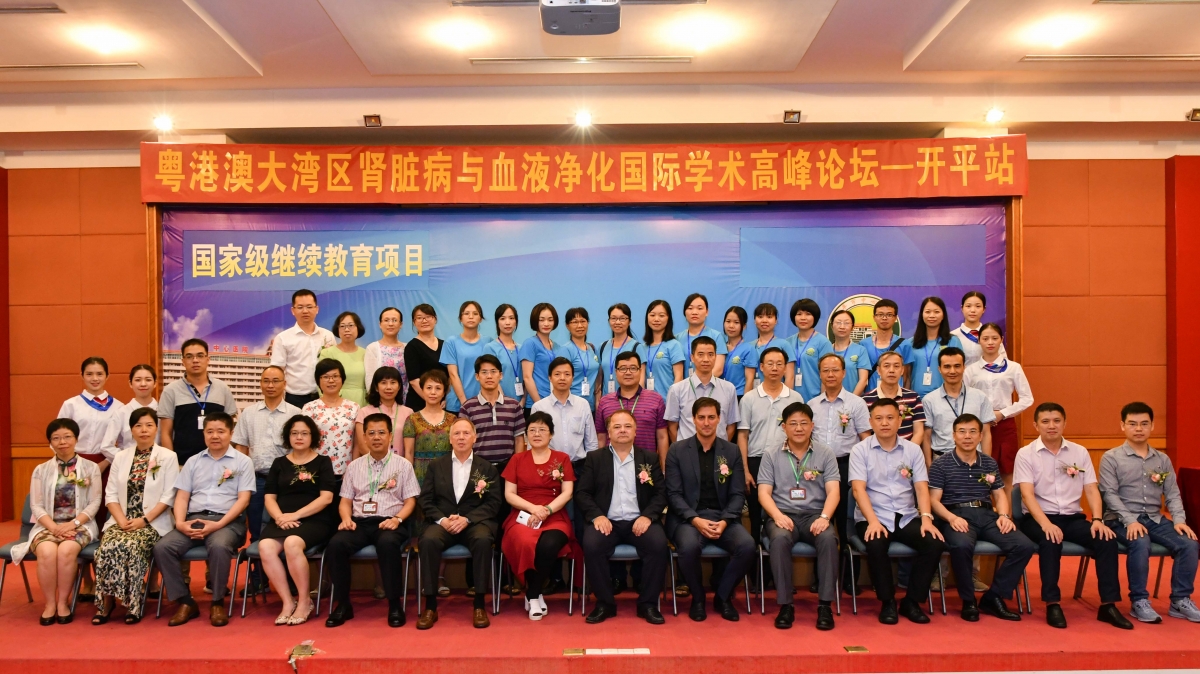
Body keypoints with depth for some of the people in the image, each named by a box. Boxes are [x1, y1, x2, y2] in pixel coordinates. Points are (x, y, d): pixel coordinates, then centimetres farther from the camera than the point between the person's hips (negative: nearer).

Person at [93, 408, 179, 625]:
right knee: (108, 547, -28)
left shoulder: (167, 457, 2)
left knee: (130, 546, -31)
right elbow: (111, 494, 7)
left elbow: (168, 497, -4)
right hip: (122, 521, 3)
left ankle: (132, 604, -15)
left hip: (152, 523, -3)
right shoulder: (121, 457, 14)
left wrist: (144, 520, -14)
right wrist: (121, 520, -10)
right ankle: (106, 602, -12)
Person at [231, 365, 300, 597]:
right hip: (256, 479, 3)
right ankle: (257, 582, 18)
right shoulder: (248, 413, 10)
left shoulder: (295, 413, 1)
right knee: (257, 533, 8)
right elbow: (240, 448, 11)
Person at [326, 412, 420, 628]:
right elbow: (345, 500, 15)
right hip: (360, 522, 3)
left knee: (388, 543, -38)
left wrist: (397, 519, -15)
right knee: (336, 544, -28)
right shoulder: (354, 466, 17)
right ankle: (343, 604, -13)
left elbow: (410, 500, 4)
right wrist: (346, 519, -6)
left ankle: (394, 604, -24)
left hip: (390, 523, -3)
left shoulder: (403, 464, 8)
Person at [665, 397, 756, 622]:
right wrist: (695, 520, -18)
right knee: (689, 546, -34)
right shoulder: (677, 450, 3)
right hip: (687, 516, -2)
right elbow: (674, 494, -2)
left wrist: (724, 521, -13)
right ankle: (697, 597, -3)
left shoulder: (732, 451, 9)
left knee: (748, 546, -26)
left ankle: (722, 595, 1)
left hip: (723, 516, 2)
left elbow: (738, 494, 5)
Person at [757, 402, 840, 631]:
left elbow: (833, 491, -1)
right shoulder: (771, 454, 7)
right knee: (779, 539, -34)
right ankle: (785, 605, -23)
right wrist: (778, 516, -19)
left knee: (828, 538, -32)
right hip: (783, 514, -1)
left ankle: (825, 605, -22)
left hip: (814, 515, 1)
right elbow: (764, 493, 1)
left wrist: (824, 517, -20)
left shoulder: (825, 454, 8)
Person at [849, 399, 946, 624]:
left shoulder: (913, 450, 8)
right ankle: (887, 602, -9)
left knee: (935, 543, -23)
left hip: (907, 518, 3)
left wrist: (926, 518, -16)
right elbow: (858, 488, -11)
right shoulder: (860, 450, -1)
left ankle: (911, 601, -4)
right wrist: (873, 521, -25)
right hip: (872, 518, -3)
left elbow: (921, 487, 2)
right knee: (875, 545, -34)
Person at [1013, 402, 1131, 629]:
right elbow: (1027, 494, -12)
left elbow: (1091, 490, 5)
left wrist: (1098, 519, -14)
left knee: (1107, 538, -22)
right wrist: (1046, 523, -27)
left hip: (1073, 517, 4)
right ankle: (1052, 605, -27)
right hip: (1038, 518, -4)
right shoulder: (1025, 454, -2)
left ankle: (1108, 605, -15)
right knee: (1051, 541, -35)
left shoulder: (1080, 452, 10)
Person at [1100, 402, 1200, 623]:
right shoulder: (1111, 458, -1)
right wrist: (1130, 520, -21)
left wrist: (1179, 519, -7)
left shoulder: (1163, 459, 14)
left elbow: (1172, 493, 10)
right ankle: (1139, 601, -17)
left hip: (1156, 519, 5)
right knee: (1140, 543, -34)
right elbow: (1110, 494, -8)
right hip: (1122, 520, -5)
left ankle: (1180, 600, -3)